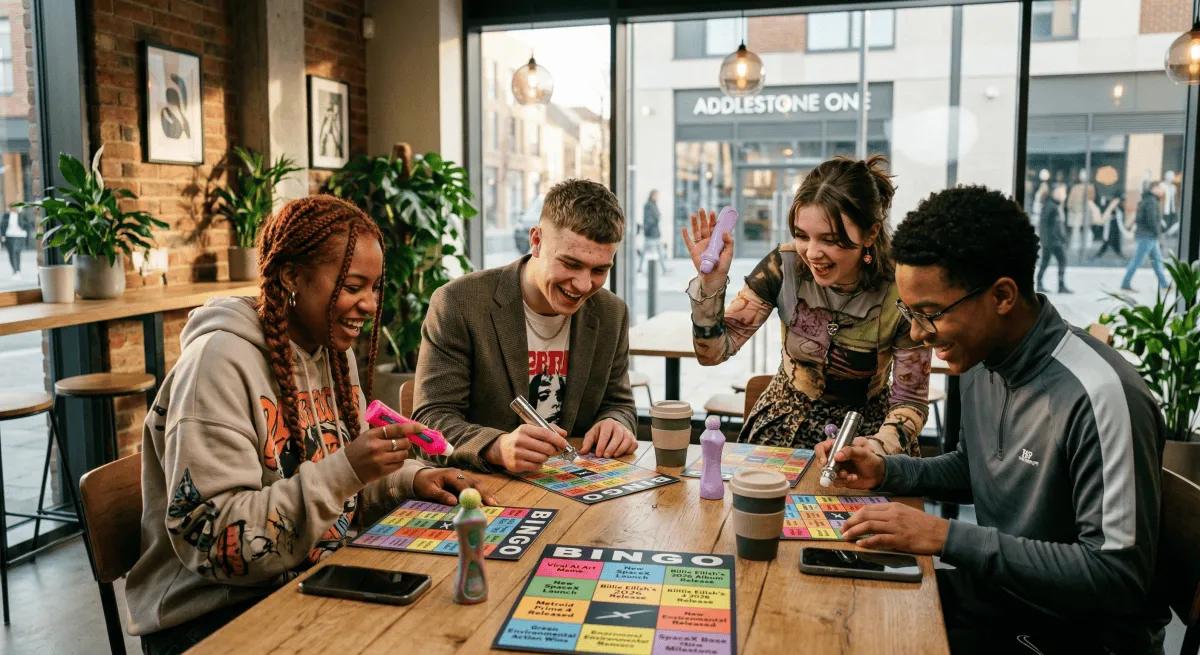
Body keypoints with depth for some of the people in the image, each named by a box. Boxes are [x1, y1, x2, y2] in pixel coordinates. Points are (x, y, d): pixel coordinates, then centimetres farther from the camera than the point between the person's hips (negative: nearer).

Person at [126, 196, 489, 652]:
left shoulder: (333, 351, 5)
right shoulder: (220, 362, -19)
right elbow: (209, 538, -23)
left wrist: (410, 478, -4)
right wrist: (343, 472, -31)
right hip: (215, 614, -7)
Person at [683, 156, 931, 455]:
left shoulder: (901, 292, -19)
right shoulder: (784, 267, -15)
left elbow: (912, 403, -12)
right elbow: (713, 352, -12)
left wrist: (877, 447, -33)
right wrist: (710, 281, -28)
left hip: (865, 432, 0)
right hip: (785, 427, 1)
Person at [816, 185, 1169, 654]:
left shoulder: (1099, 397, -28)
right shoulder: (980, 357, -2)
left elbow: (1119, 575, -26)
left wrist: (945, 537, -28)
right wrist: (886, 472, -2)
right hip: (997, 594, 7)